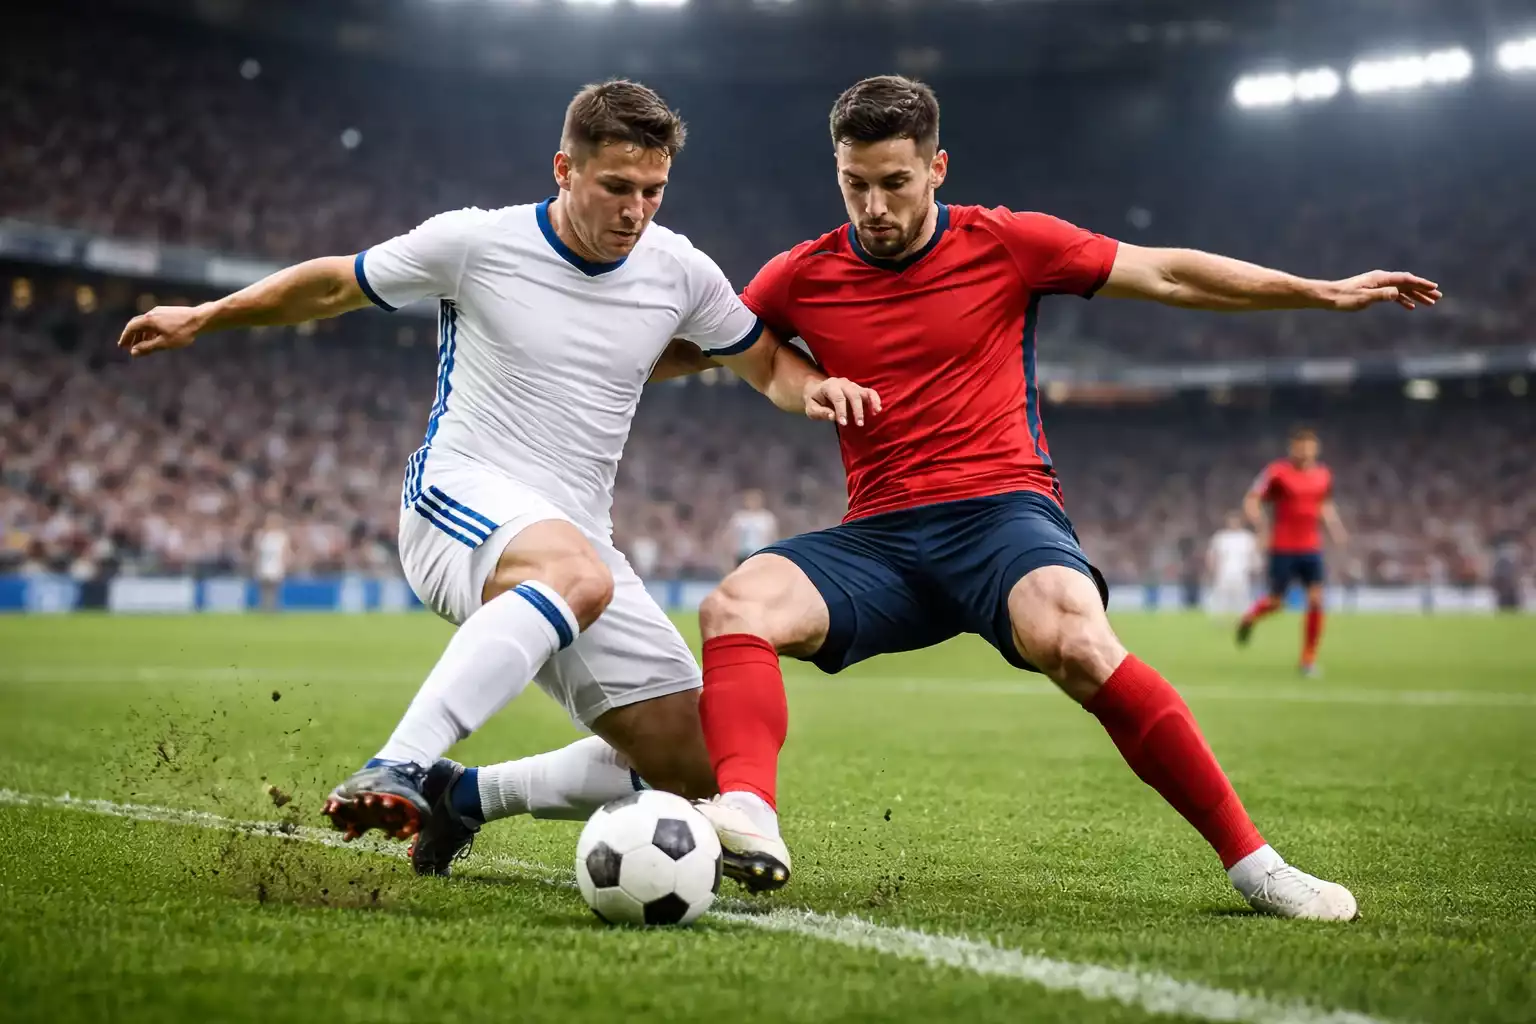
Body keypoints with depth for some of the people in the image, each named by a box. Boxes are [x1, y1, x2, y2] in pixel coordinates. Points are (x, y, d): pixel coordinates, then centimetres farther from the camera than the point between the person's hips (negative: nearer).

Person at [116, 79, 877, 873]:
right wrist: (201, 318, 15)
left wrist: (812, 386, -6)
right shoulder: (476, 242, -5)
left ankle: (467, 796, 13)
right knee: (579, 574, -42)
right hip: (458, 501, -6)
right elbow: (335, 284, 9)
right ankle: (396, 772, -48)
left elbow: (766, 363, 18)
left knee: (695, 769, -1)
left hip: (578, 535, 6)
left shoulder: (680, 272, 4)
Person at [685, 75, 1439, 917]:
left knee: (1076, 641, -35)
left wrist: (1328, 292, 8)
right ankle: (747, 821, -46)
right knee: (735, 606, -26)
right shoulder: (801, 277, 9)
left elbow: (1169, 275, 9)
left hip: (1003, 510, -3)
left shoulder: (1005, 244, 4)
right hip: (878, 534, 3)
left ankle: (1250, 860, -26)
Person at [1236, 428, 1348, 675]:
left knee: (1316, 599, -8)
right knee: (1275, 602, 1)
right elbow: (1250, 501, -9)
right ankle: (1250, 618, 37)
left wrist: (1335, 528, 8)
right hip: (1282, 548, -4)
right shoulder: (1277, 472, -9)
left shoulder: (1323, 475, 8)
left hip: (1312, 548, 4)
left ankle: (1309, 660, 2)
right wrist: (1262, 527, -23)